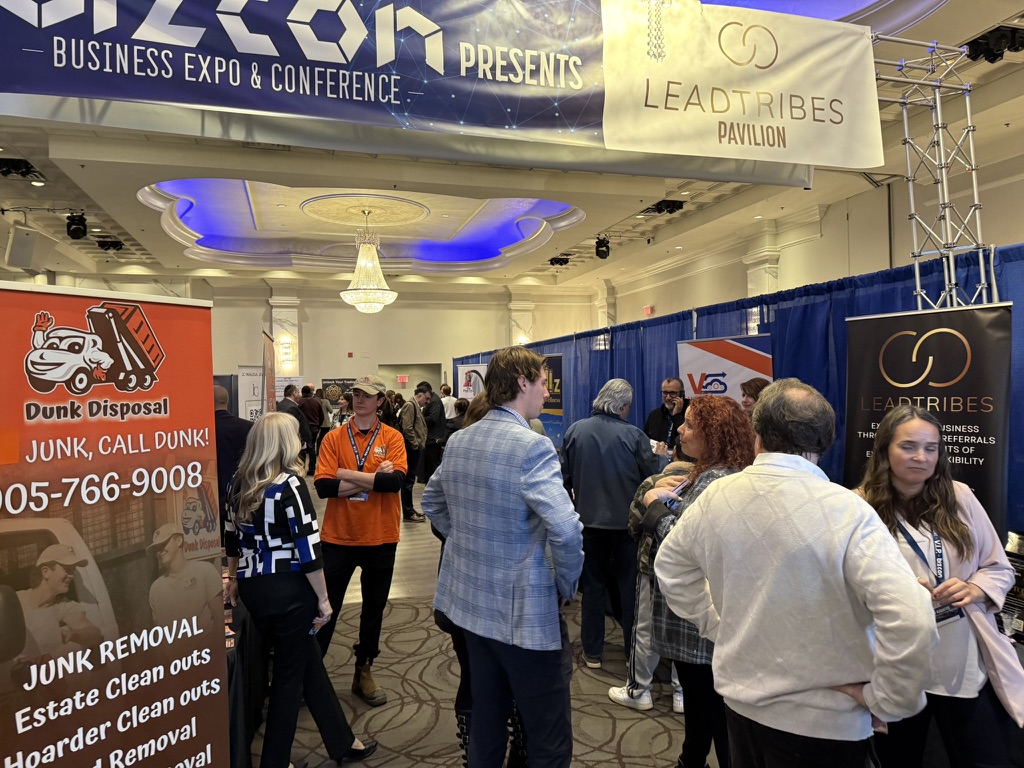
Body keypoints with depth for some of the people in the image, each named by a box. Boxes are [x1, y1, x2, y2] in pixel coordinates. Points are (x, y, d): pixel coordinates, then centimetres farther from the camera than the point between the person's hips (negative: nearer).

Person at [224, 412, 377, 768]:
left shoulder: (240, 484, 4)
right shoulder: (289, 483, -17)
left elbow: (232, 537, 14)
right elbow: (308, 548, -18)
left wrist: (234, 579, 28)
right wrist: (323, 598, -10)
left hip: (252, 588, 7)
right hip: (288, 590, -7)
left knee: (307, 661, 19)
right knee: (289, 673, 10)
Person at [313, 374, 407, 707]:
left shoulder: (392, 437, -3)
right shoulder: (334, 438, -2)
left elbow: (396, 481, -18)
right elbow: (323, 486, -13)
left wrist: (347, 474, -16)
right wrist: (374, 478, -17)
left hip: (380, 537, 1)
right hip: (338, 536, 0)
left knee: (374, 608, 14)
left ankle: (364, 671, 31)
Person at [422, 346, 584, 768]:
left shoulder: (458, 441, 3)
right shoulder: (532, 447, -21)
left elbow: (431, 502, 17)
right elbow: (566, 530, -28)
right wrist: (566, 586, -11)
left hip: (472, 600, 8)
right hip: (526, 610, -8)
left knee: (486, 719, 24)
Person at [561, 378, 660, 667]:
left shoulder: (575, 430, -8)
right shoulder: (634, 436, -15)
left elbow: (565, 476, -1)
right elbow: (652, 477, -8)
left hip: (589, 519, 2)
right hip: (626, 521, -2)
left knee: (593, 585, 15)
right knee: (630, 586, 13)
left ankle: (592, 652, 22)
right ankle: (634, 650, 23)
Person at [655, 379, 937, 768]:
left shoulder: (715, 497, -7)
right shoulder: (846, 512, -22)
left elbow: (669, 567, 8)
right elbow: (911, 621, -30)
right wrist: (885, 699, -15)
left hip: (740, 698, 4)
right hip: (820, 721, -4)